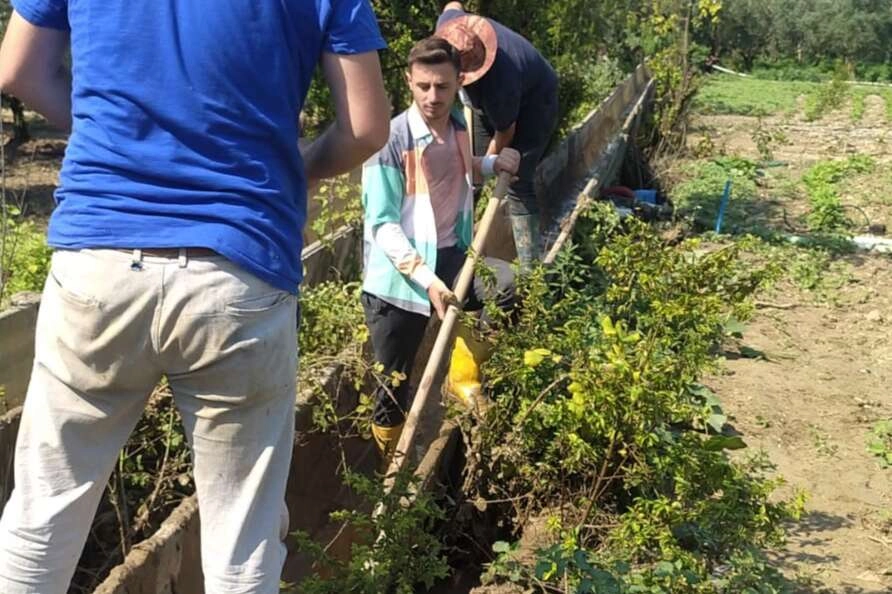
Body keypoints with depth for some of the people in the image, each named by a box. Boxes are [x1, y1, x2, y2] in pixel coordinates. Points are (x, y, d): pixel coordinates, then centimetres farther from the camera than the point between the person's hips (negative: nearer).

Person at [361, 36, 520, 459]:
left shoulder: (459, 129, 3)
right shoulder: (390, 140, -17)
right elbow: (382, 226, -19)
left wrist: (493, 164, 5)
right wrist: (427, 279, -29)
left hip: (450, 257, 5)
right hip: (398, 276, -5)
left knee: (514, 286, -23)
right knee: (393, 385, 5)